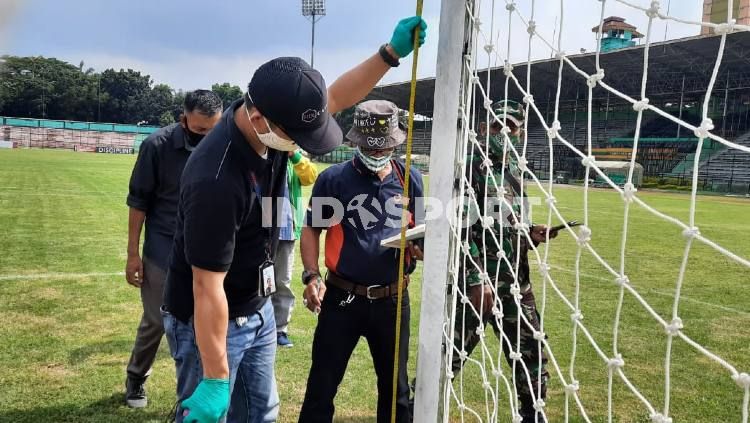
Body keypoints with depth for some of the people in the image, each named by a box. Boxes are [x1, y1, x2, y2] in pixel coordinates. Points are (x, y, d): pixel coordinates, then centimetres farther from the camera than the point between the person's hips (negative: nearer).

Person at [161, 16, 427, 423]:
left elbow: (336, 97, 6)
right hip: (208, 320, -8)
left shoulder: (273, 123, -11)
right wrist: (215, 380, -24)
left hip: (258, 310, 8)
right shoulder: (216, 180, -34)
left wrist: (391, 51, -5)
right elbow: (208, 288, -30)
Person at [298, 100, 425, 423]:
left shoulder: (411, 179, 1)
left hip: (393, 300, 3)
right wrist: (311, 277, -14)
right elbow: (311, 230, -1)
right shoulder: (333, 179, -7)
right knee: (322, 383, 8)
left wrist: (420, 247, -13)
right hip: (342, 297, -2)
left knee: (396, 386, 19)